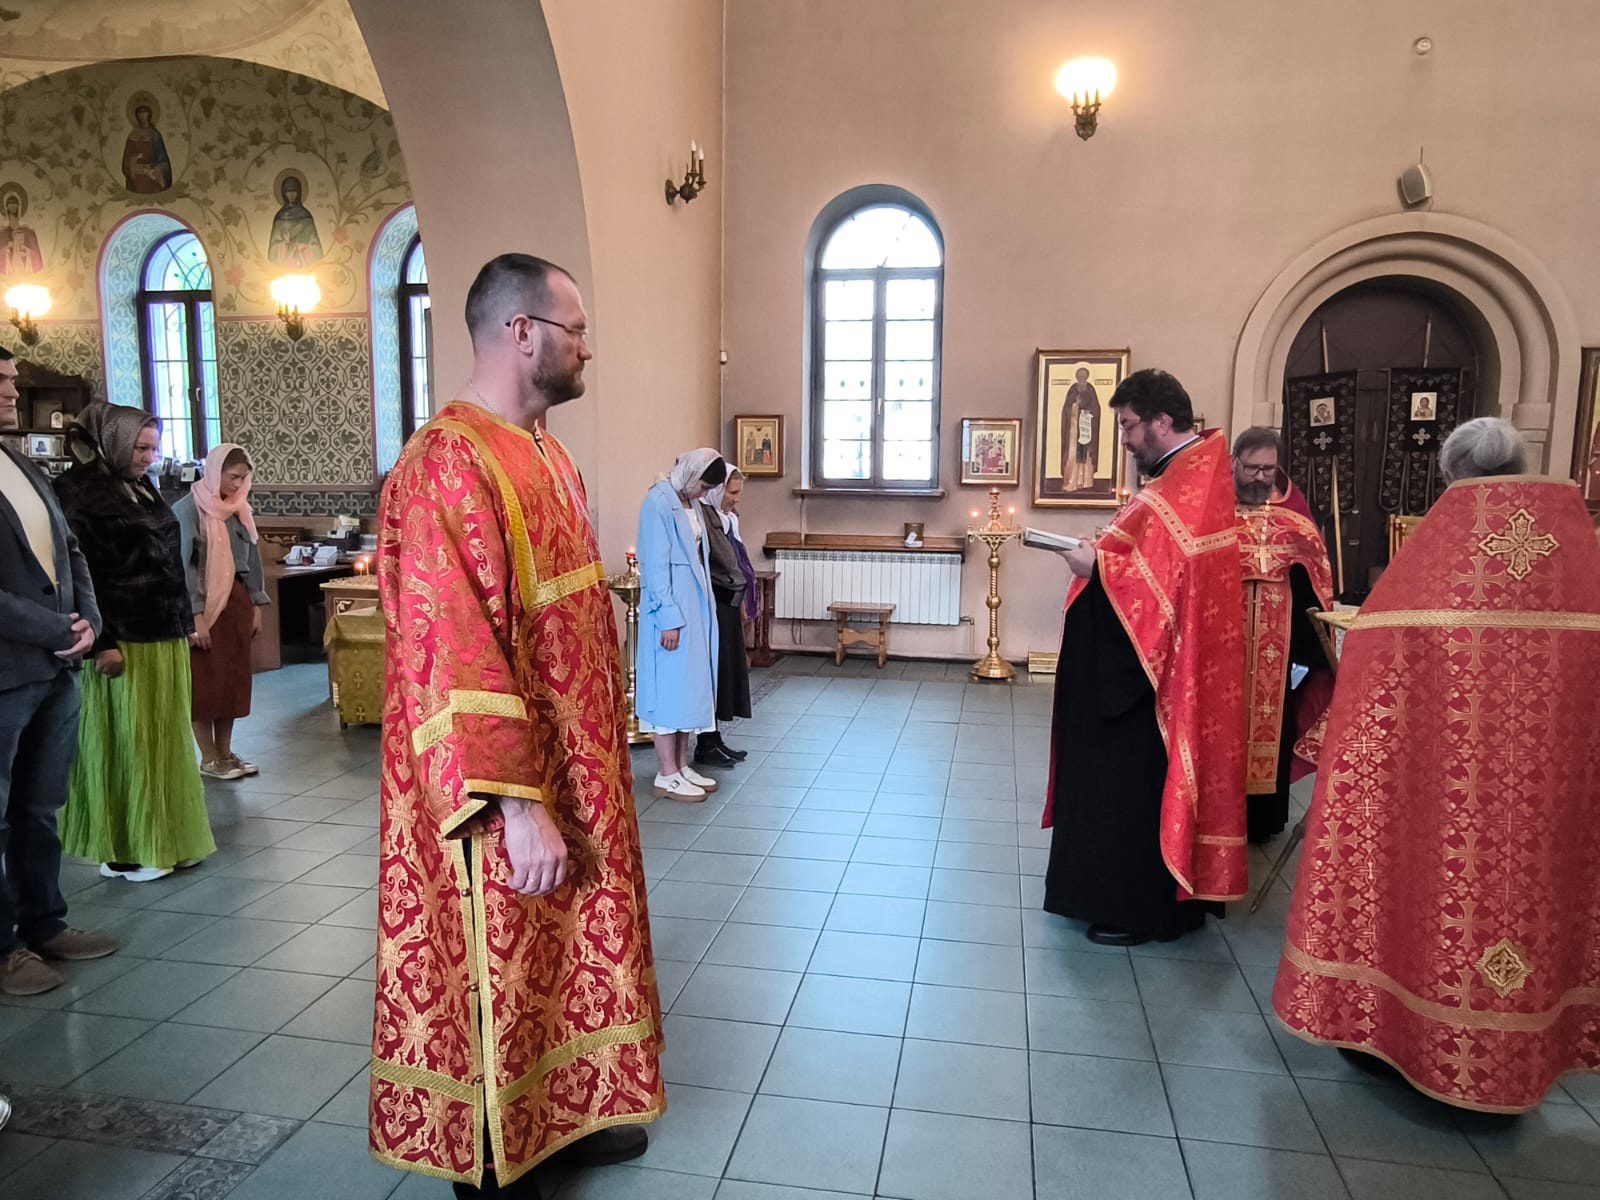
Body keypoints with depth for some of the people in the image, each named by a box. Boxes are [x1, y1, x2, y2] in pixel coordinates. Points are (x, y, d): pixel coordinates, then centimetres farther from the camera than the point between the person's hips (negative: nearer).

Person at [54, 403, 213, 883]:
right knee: (125, 743, 0)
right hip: (123, 640, -8)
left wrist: (186, 620, 20)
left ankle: (164, 839, 23)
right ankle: (123, 851, 10)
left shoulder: (142, 486, 15)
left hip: (165, 635, 8)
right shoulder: (78, 491, -10)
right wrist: (102, 641, -20)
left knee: (165, 739, 12)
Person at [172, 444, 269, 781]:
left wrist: (256, 606, 11)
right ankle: (208, 759, 10)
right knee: (204, 681, 1)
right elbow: (183, 564, -13)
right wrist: (195, 616, -17)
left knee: (234, 678, 9)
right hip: (203, 604, -6)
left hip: (235, 601, 6)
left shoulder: (239, 509, 9)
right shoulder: (188, 509, -10)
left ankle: (225, 752, 19)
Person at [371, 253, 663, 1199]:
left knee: (569, 948, 22)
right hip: (509, 802, -9)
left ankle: (564, 1111, 42)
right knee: (500, 969, 9)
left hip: (574, 769, 9)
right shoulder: (447, 465, -20)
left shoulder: (548, 456, 9)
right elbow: (451, 653, -26)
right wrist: (518, 803, -27)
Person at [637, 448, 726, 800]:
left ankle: (682, 766, 21)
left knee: (690, 686, 12)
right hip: (671, 610, -9)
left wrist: (701, 610, 10)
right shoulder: (658, 501, -14)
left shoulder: (690, 502, 12)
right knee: (670, 687, -2)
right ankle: (667, 775, 7)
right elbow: (656, 565, -18)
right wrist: (669, 618, -20)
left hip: (694, 607, 9)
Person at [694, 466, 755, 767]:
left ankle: (715, 740, 21)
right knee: (712, 671, -3)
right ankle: (706, 746, 7)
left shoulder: (729, 517, 13)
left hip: (728, 605, 9)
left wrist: (741, 601, 19)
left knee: (726, 670, 12)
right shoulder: (703, 517, -16)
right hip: (712, 606, -9)